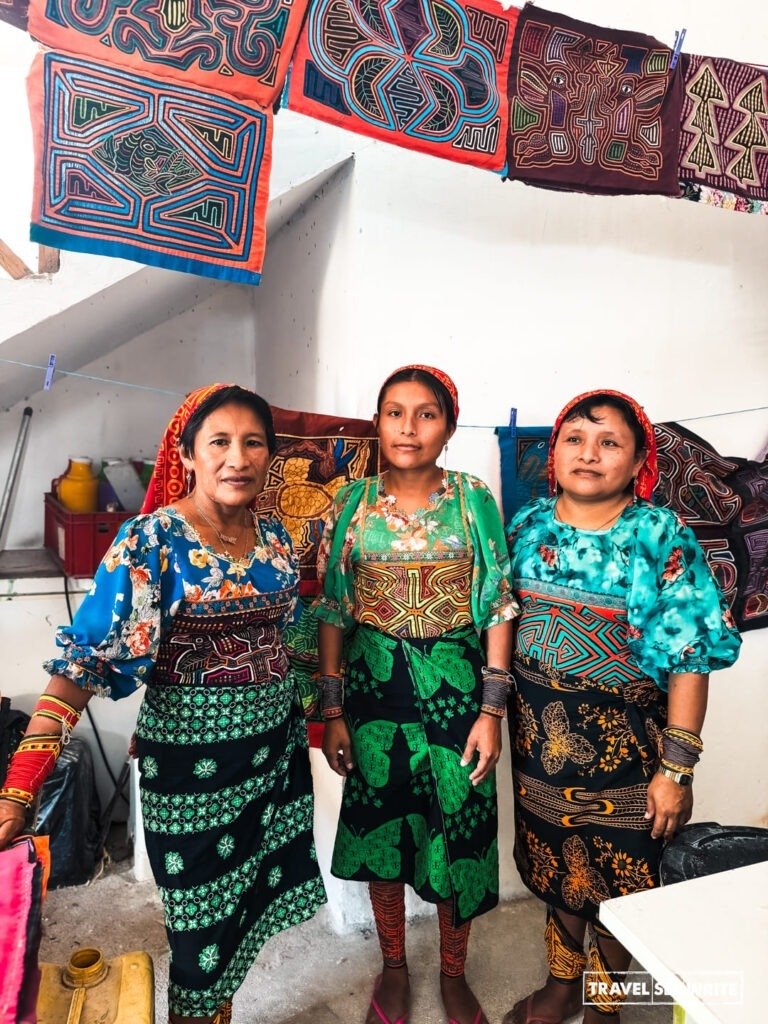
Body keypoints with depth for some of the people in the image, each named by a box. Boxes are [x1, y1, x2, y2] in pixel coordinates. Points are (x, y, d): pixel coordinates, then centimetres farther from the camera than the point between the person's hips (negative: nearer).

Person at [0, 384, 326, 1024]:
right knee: (205, 930, 13)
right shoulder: (151, 541, -17)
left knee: (251, 906, 23)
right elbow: (87, 657, -22)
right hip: (191, 761, -5)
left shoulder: (274, 538, 0)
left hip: (277, 751, 6)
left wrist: (317, 721, 15)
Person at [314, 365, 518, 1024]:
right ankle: (394, 968, 41)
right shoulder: (353, 504, -2)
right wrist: (332, 709, -1)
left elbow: (499, 609, -3)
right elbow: (333, 611, 1)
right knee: (381, 826, 14)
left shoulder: (473, 501, -4)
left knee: (458, 828, 10)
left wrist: (492, 709, -7)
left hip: (455, 685, 0)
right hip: (374, 683, 1)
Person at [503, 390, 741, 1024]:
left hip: (621, 737, -3)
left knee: (615, 879, 14)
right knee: (555, 865, 21)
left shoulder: (662, 538, -14)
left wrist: (675, 768, -14)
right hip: (539, 730, 4)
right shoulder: (528, 526, -2)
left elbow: (690, 658, -14)